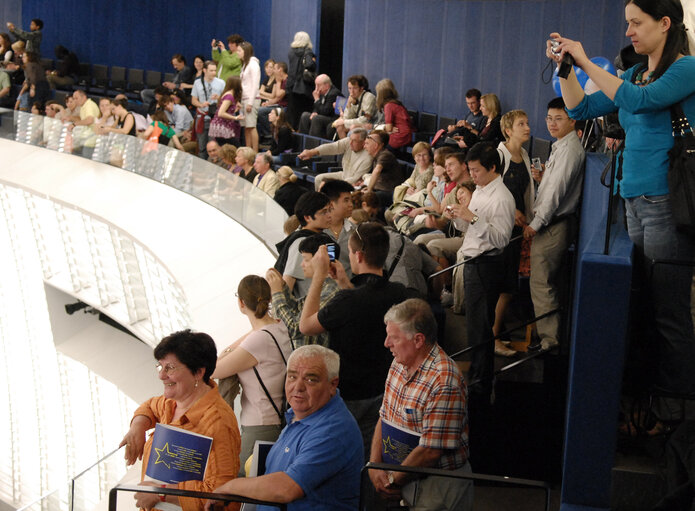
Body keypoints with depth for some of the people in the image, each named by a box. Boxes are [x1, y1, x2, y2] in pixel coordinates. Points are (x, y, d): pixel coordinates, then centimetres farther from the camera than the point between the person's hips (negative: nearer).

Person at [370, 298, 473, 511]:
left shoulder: (444, 383, -23)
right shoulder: (400, 363, 5)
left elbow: (430, 451, -22)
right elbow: (384, 418, 11)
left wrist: (393, 480, -10)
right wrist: (374, 466, -2)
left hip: (438, 486, -8)